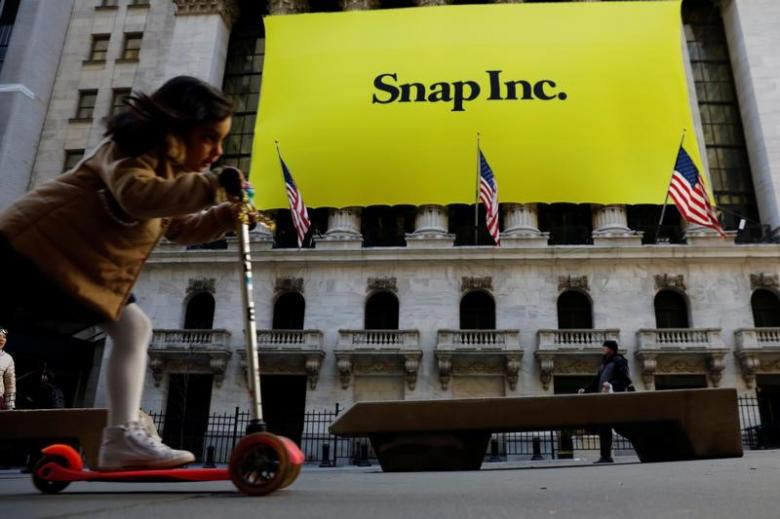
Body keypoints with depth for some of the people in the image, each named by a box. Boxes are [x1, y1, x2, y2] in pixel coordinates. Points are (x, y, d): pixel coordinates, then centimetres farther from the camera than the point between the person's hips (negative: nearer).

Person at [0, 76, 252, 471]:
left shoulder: (168, 168, 11)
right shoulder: (132, 151, -19)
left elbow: (180, 228, 13)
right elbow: (137, 196, -41)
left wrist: (226, 215, -4)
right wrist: (211, 186, -45)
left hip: (84, 266, 10)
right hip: (33, 247, -9)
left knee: (133, 329, 4)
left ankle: (122, 436, 0)